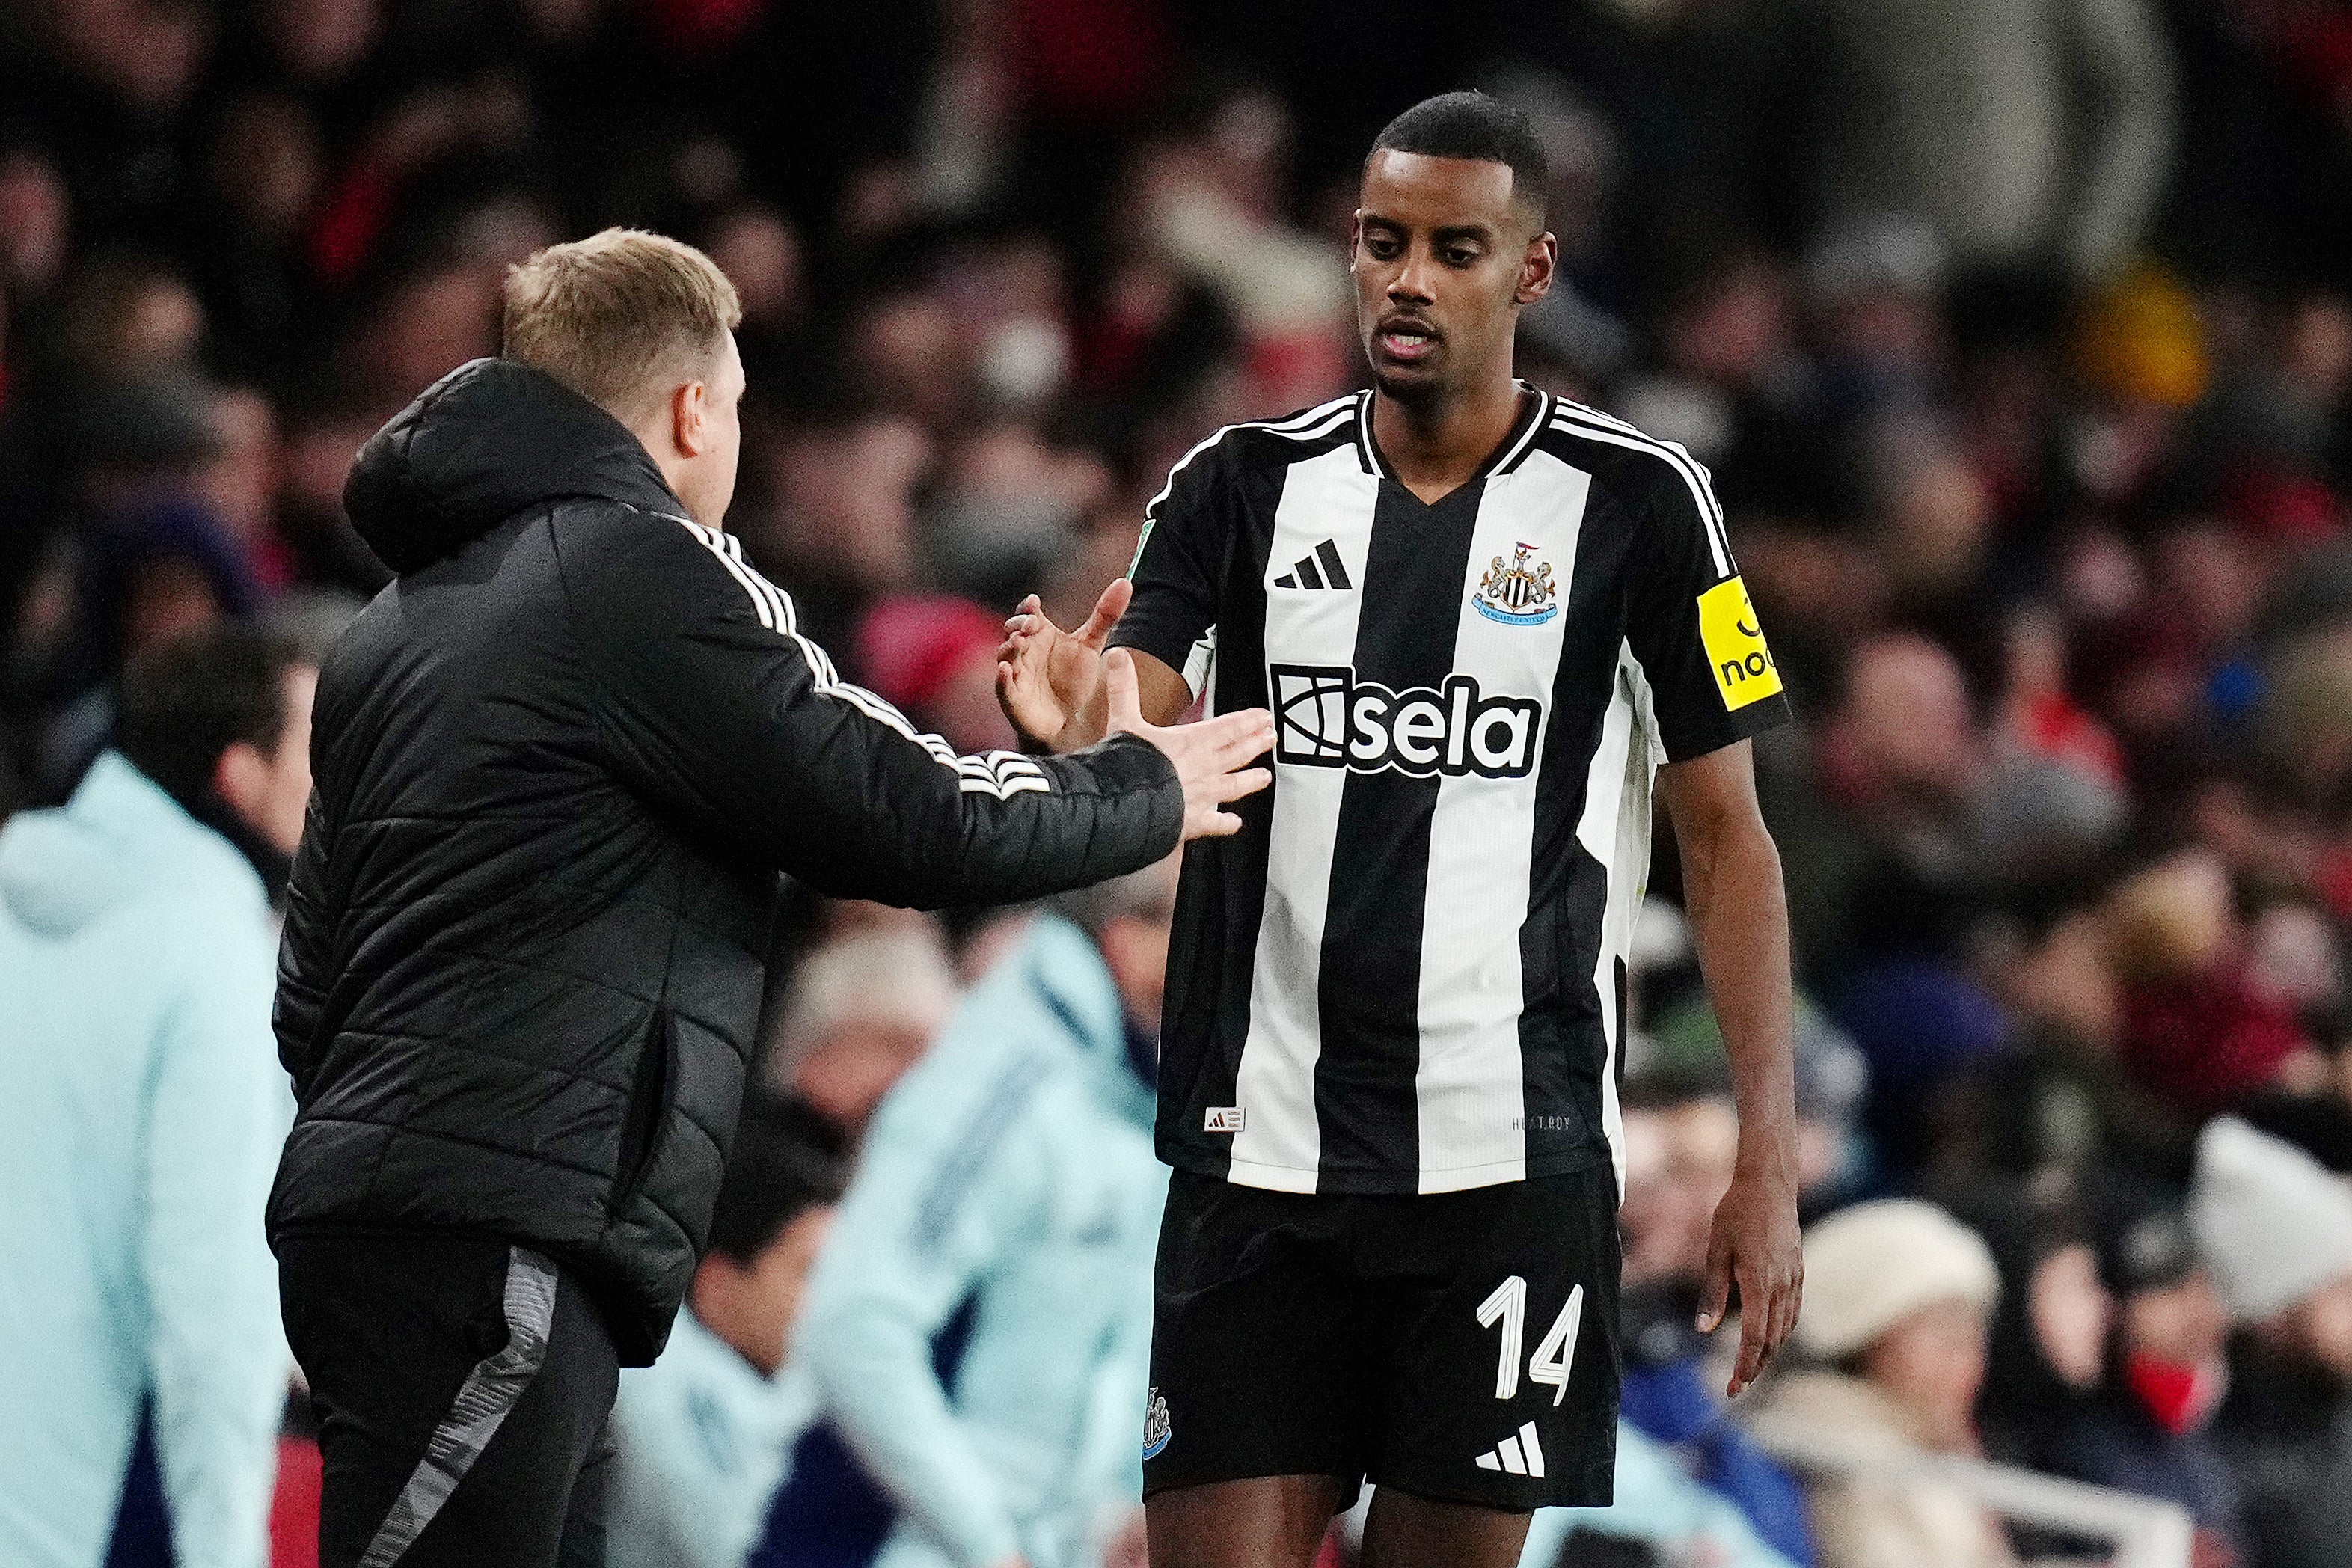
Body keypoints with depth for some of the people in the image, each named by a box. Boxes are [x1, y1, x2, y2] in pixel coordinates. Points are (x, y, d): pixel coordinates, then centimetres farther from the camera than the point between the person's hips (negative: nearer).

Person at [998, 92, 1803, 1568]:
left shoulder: (1635, 503, -1)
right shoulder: (1243, 486, 6)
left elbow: (1727, 836, 2)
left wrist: (1770, 1162, -5)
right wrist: (1077, 728, -30)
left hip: (1511, 1158, -2)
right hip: (1260, 1154, 2)